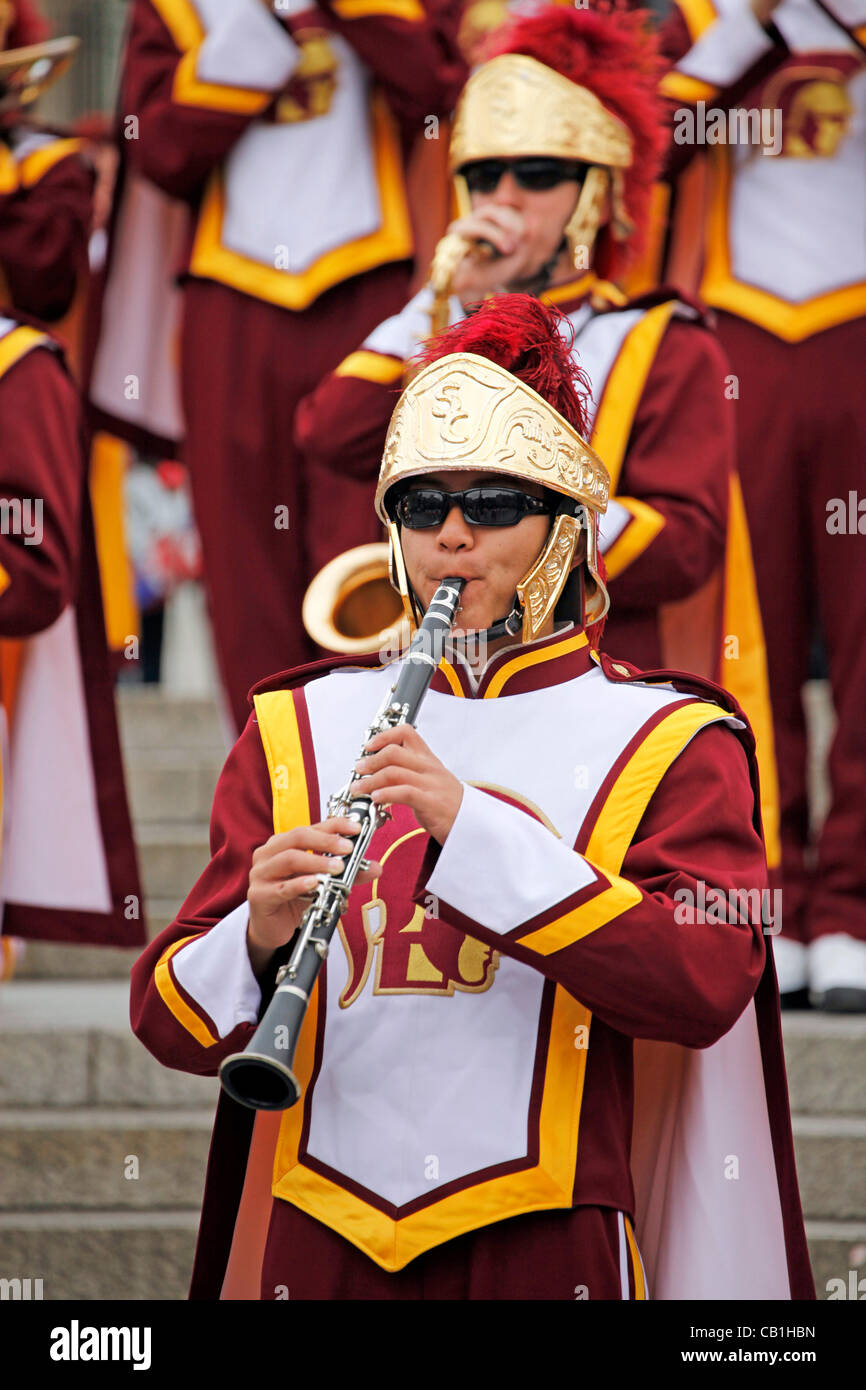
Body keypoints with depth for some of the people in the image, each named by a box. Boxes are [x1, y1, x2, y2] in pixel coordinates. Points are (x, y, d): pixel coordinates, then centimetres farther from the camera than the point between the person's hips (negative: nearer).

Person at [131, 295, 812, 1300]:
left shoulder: (667, 744, 2)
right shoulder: (293, 729, 10)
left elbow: (706, 987, -15)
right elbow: (167, 1020, 4)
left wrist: (474, 826, -21)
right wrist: (259, 939, -18)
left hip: (543, 1246, -2)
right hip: (322, 1242, 2)